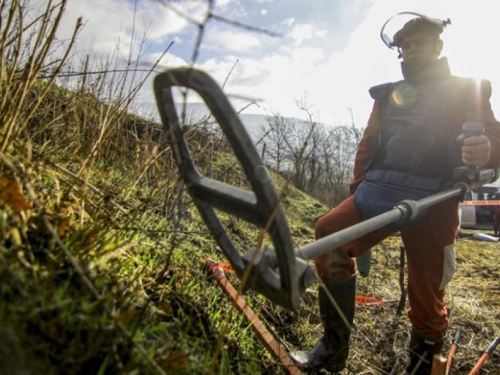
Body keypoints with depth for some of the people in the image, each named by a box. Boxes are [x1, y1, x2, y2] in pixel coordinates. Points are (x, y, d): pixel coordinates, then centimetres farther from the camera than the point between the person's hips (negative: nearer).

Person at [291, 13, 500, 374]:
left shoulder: (468, 90, 14)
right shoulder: (388, 94, 23)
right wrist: (357, 190, 8)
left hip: (432, 202, -2)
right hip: (379, 192, 3)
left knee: (426, 296, -1)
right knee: (330, 234, -21)